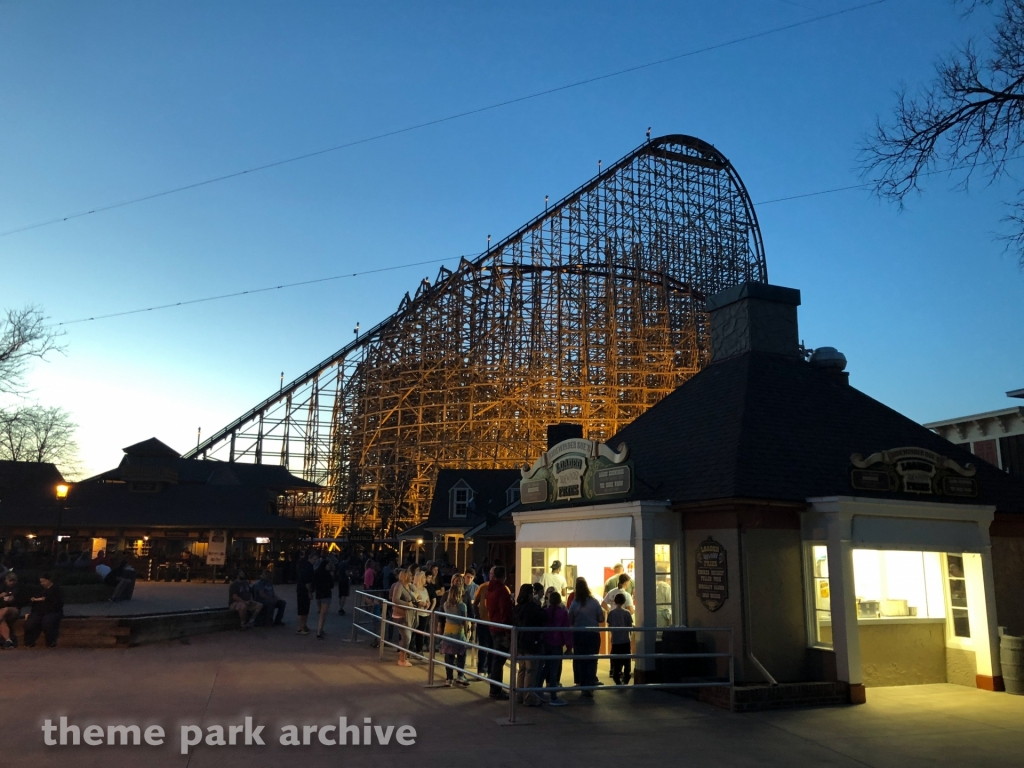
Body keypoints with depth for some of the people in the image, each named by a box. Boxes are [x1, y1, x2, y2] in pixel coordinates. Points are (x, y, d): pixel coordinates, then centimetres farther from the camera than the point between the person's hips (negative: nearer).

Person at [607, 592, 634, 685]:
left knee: (616, 662, 7)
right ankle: (625, 680, 9)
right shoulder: (627, 613, -8)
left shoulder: (611, 613, -4)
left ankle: (617, 680, 6)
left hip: (615, 640, 1)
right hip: (625, 640, -1)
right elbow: (630, 627, -6)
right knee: (626, 661, 9)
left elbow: (609, 626, 2)